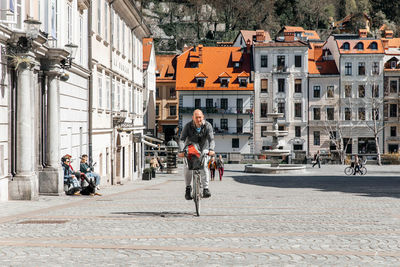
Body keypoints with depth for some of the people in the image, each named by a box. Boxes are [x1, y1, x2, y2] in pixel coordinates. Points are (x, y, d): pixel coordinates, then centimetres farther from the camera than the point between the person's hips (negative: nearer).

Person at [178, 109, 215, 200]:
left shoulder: (207, 125, -14)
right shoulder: (188, 126, -16)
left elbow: (211, 139, -24)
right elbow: (182, 139, -23)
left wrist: (211, 149, -43)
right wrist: (181, 151, -40)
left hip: (203, 149, 0)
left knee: (203, 166, -21)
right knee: (187, 167, -17)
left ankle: (206, 189, -19)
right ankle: (188, 187, 1)